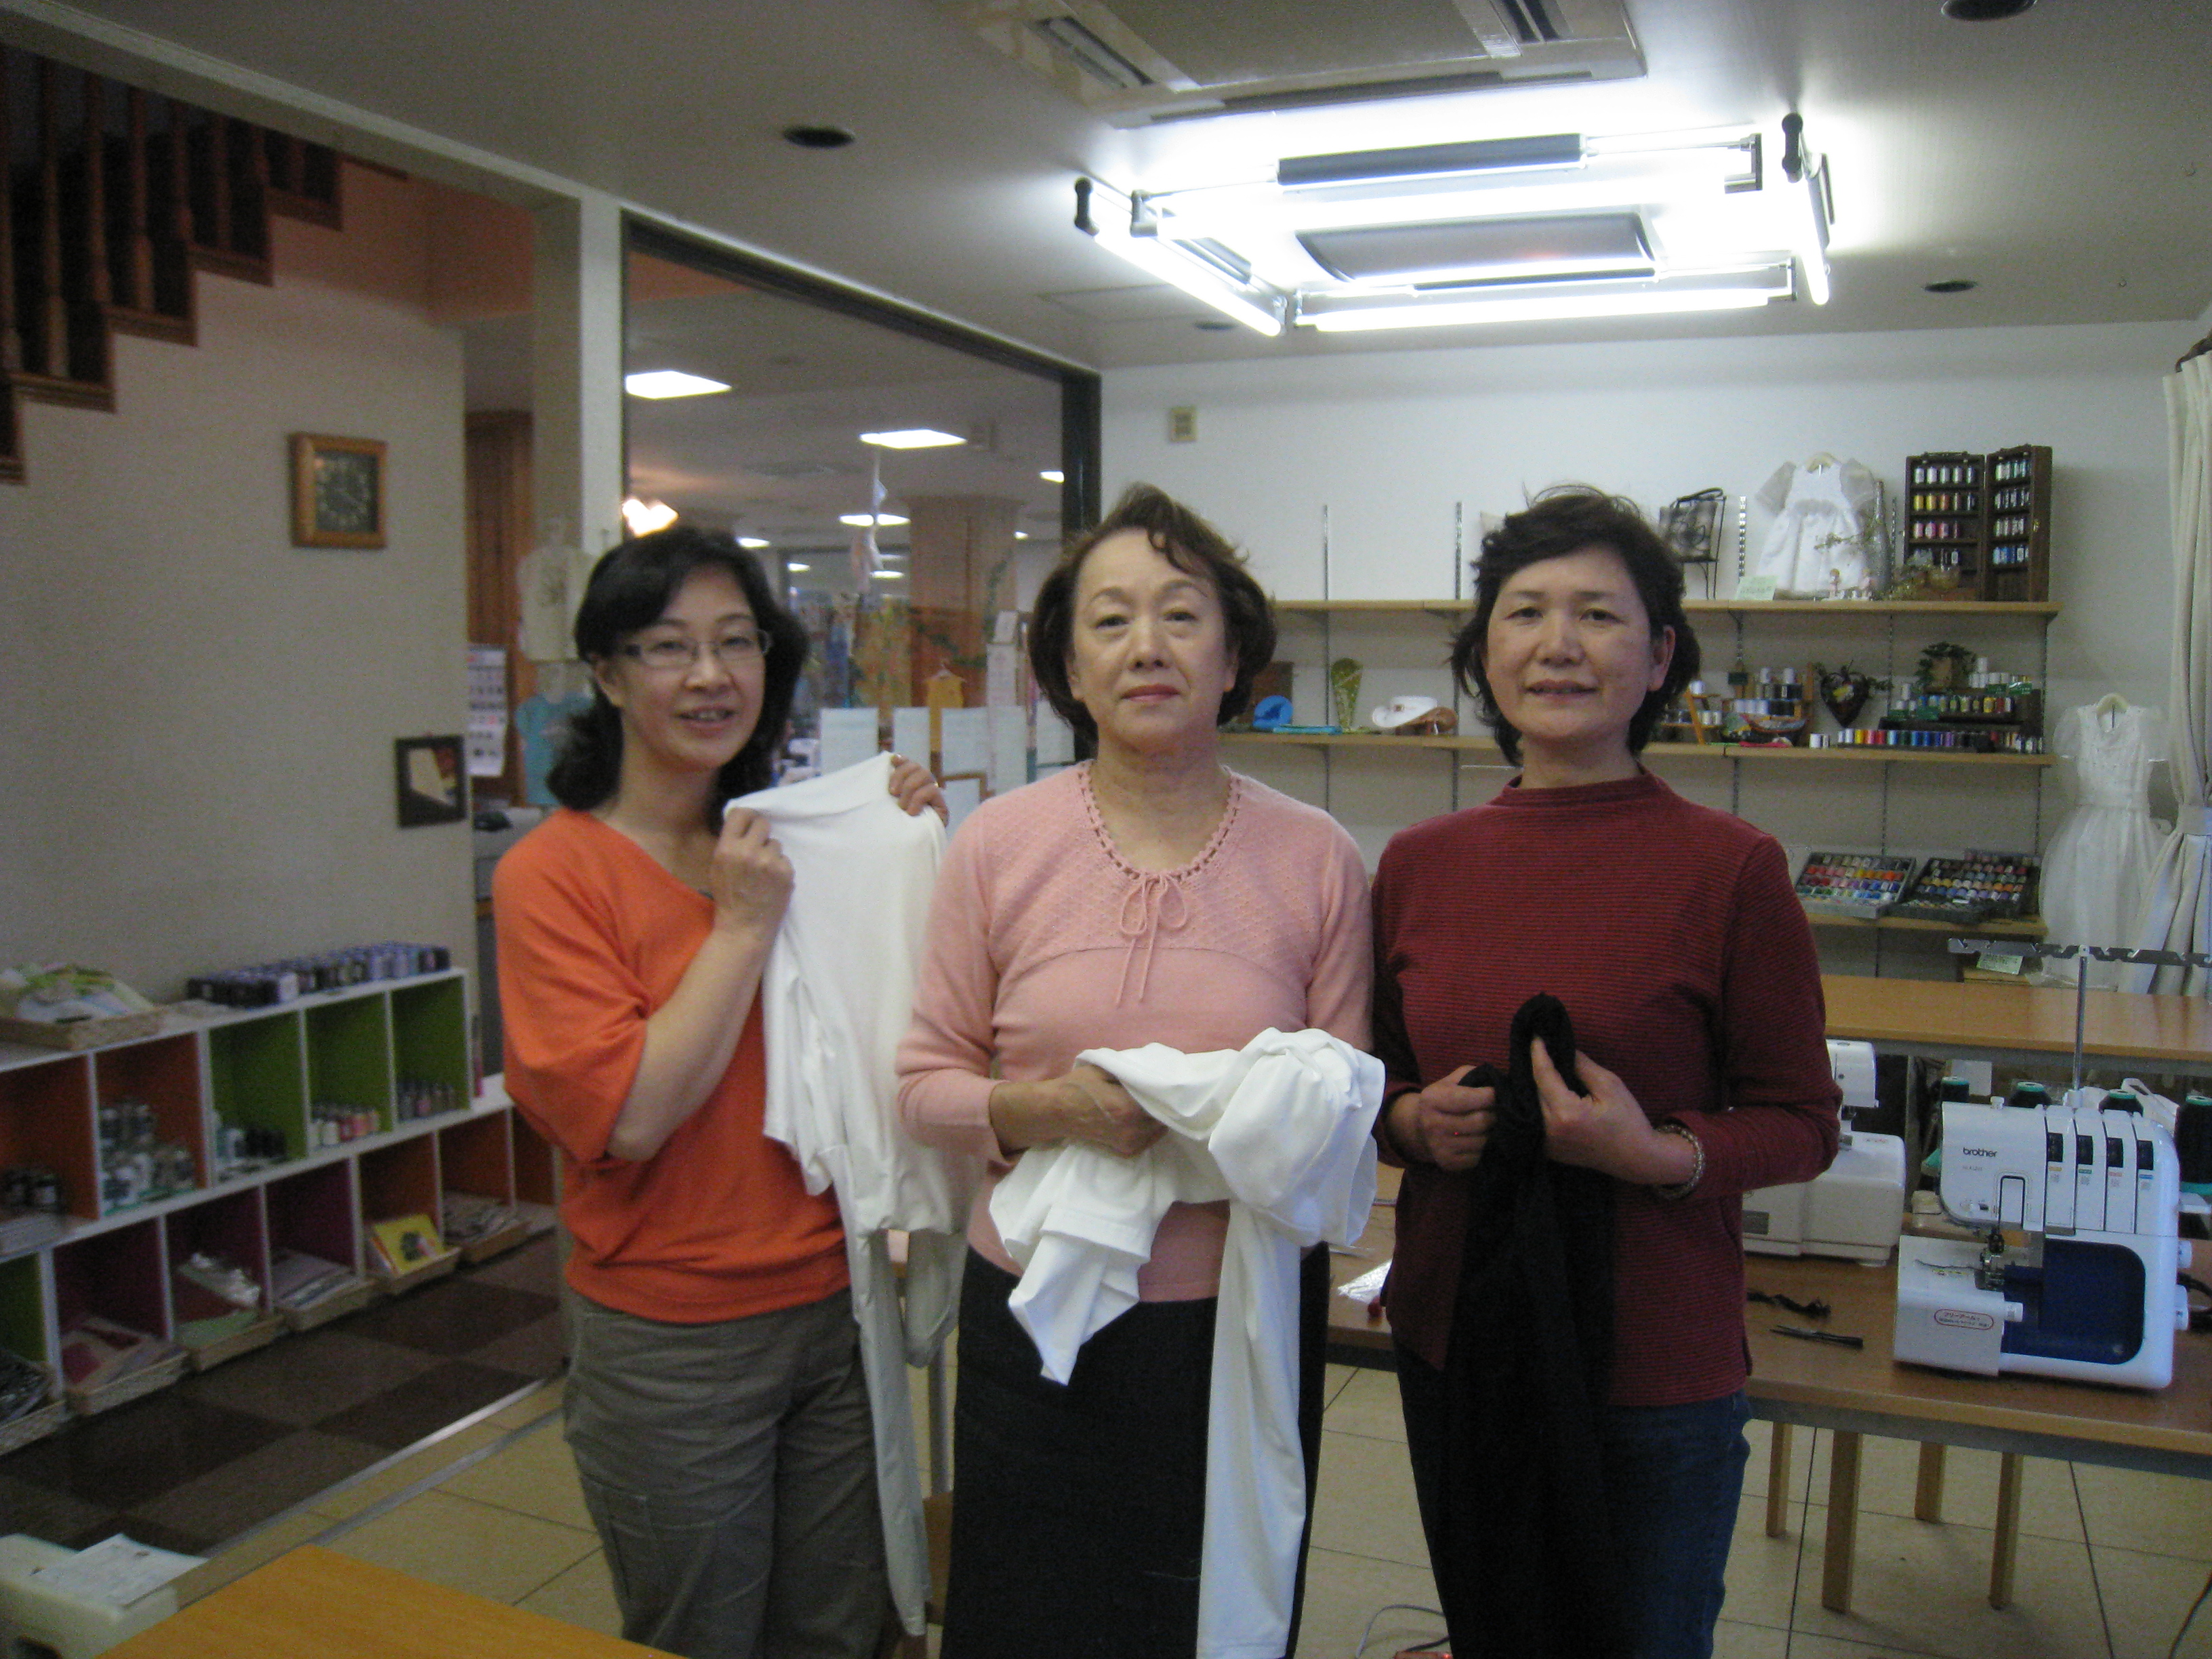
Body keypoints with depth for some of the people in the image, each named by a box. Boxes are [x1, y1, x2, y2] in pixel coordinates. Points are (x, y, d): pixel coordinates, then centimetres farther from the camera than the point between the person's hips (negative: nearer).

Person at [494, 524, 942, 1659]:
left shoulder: (790, 841, 4)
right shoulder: (555, 873, -12)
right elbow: (628, 1114, -20)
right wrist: (741, 925, -18)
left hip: (836, 1306, 5)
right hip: (672, 1340, -5)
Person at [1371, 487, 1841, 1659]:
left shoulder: (1731, 868, -11)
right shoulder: (1419, 864, 0)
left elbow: (1803, 1124, -5)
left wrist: (1660, 1154, -23)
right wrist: (1416, 1121, -10)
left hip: (1656, 1367, -3)